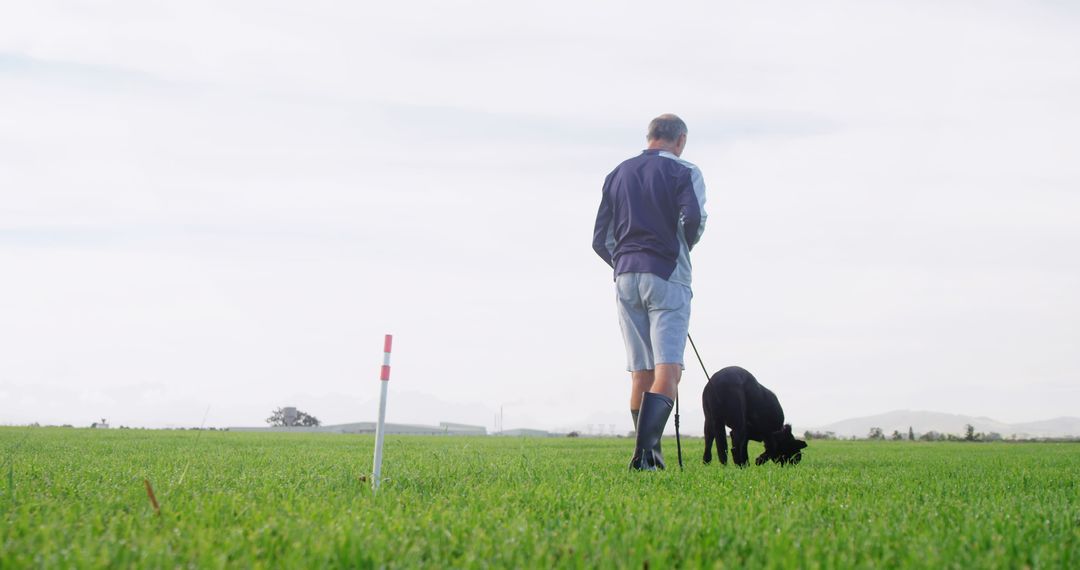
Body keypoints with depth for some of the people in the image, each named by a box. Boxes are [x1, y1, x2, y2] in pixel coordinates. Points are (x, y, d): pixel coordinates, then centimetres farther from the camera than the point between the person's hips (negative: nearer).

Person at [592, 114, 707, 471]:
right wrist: (683, 249, 2)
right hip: (667, 277, -5)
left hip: (625, 277, 5)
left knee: (641, 373, 11)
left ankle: (651, 454, 15)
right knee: (668, 371, -10)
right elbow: (693, 217, -17)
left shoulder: (617, 174, 16)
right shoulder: (684, 172, 1)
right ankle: (644, 451, -24)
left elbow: (600, 240, 13)